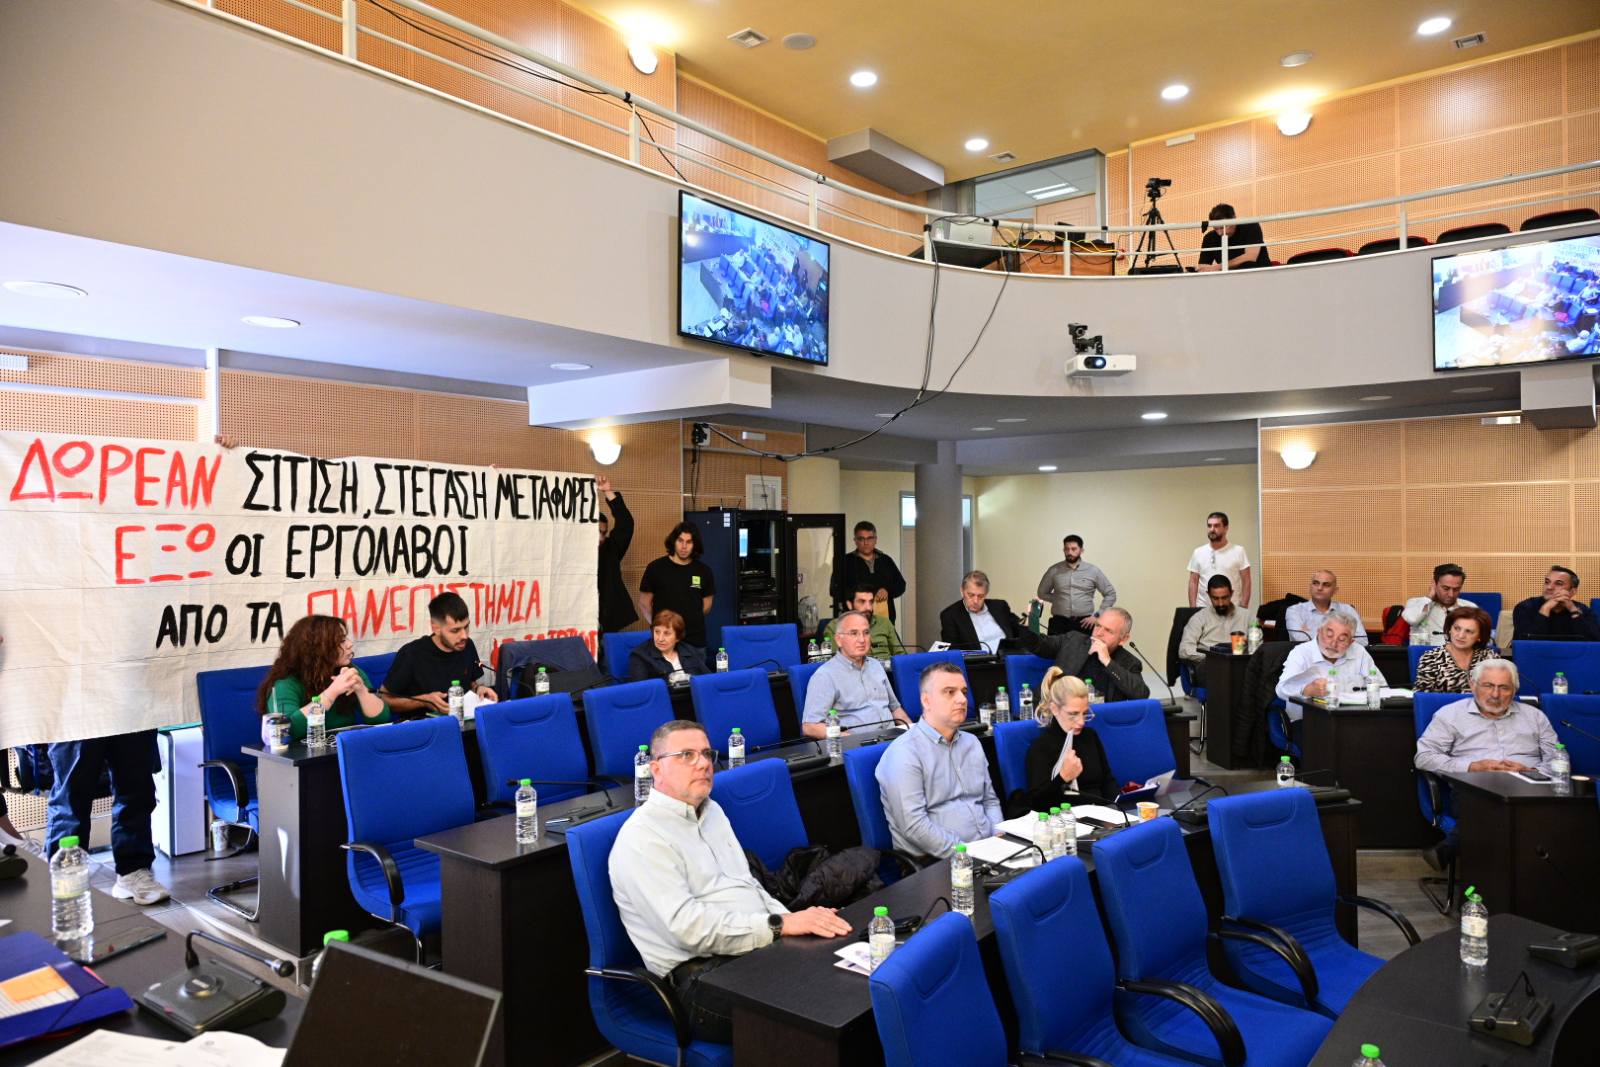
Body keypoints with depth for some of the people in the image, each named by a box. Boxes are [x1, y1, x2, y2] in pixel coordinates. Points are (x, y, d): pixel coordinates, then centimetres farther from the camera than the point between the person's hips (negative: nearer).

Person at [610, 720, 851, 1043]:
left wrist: (798, 921, 3)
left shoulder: (712, 811, 20)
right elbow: (688, 926, -18)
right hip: (706, 977, -8)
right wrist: (781, 925, -20)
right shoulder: (642, 838, -8)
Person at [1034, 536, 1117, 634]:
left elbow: (1110, 594, 8)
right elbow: (1042, 593, 17)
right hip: (1059, 623, 0)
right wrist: (1060, 600, 5)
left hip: (1084, 623, 0)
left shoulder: (1093, 571, 4)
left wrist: (1097, 615, 0)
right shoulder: (1054, 570, 6)